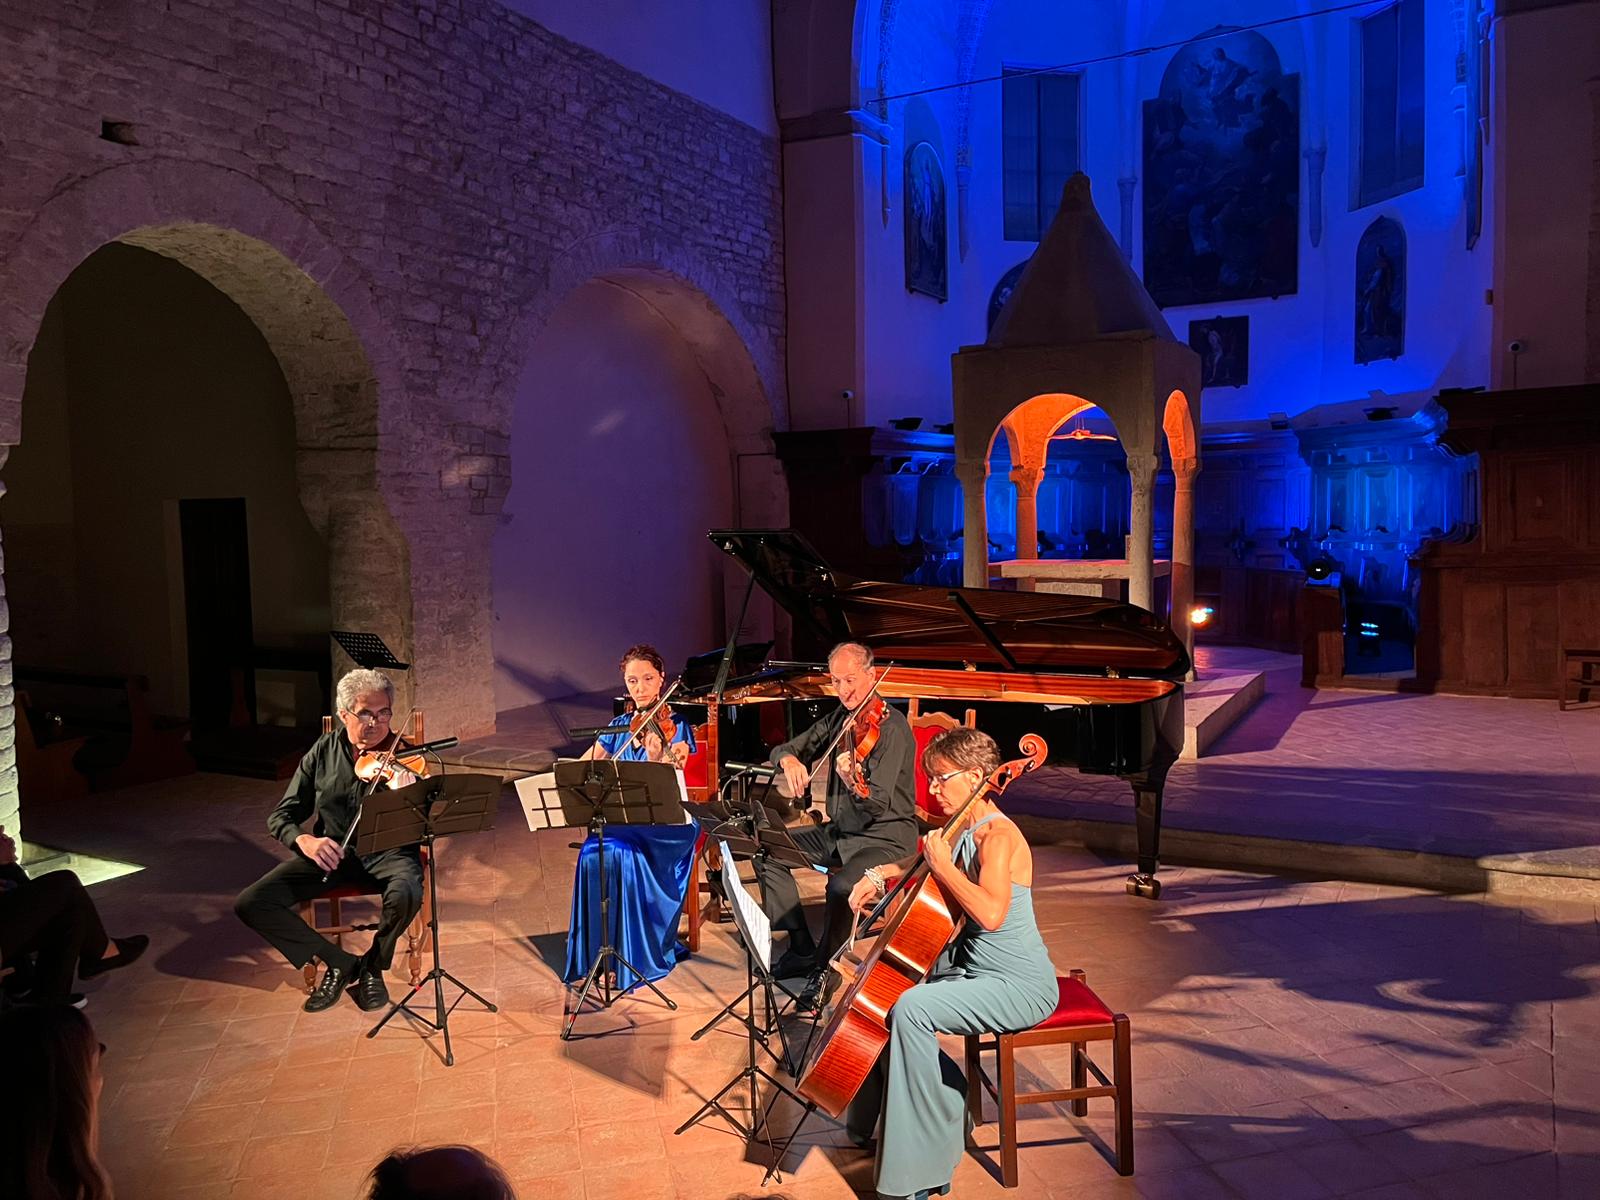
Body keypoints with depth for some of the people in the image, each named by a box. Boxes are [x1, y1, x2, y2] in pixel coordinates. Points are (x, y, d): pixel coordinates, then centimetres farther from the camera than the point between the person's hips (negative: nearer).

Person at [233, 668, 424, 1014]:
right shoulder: (323, 752, 1)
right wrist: (305, 840, -21)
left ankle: (373, 966, -1)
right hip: (330, 851, 3)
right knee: (249, 904, -15)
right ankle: (339, 962, 2)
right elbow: (281, 816, 3)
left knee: (406, 894, -36)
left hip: (386, 850, -3)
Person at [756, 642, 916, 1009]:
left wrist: (854, 784, -48)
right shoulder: (840, 718, 5)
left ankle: (824, 968, -7)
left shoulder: (892, 727, -18)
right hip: (839, 831, 8)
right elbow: (786, 748, 9)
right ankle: (801, 948, 8)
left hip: (886, 838, -8)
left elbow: (880, 804, -27)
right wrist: (788, 759, -15)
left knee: (841, 886, -34)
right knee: (767, 850, -1)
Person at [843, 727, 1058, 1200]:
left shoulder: (998, 836, -21)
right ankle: (880, 1121, 25)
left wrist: (943, 865, -26)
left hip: (1019, 986, -10)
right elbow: (920, 865, 26)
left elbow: (991, 913, -38)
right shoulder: (959, 829, 6)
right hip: (971, 966, 10)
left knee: (911, 1009, -27)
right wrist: (880, 877, 7)